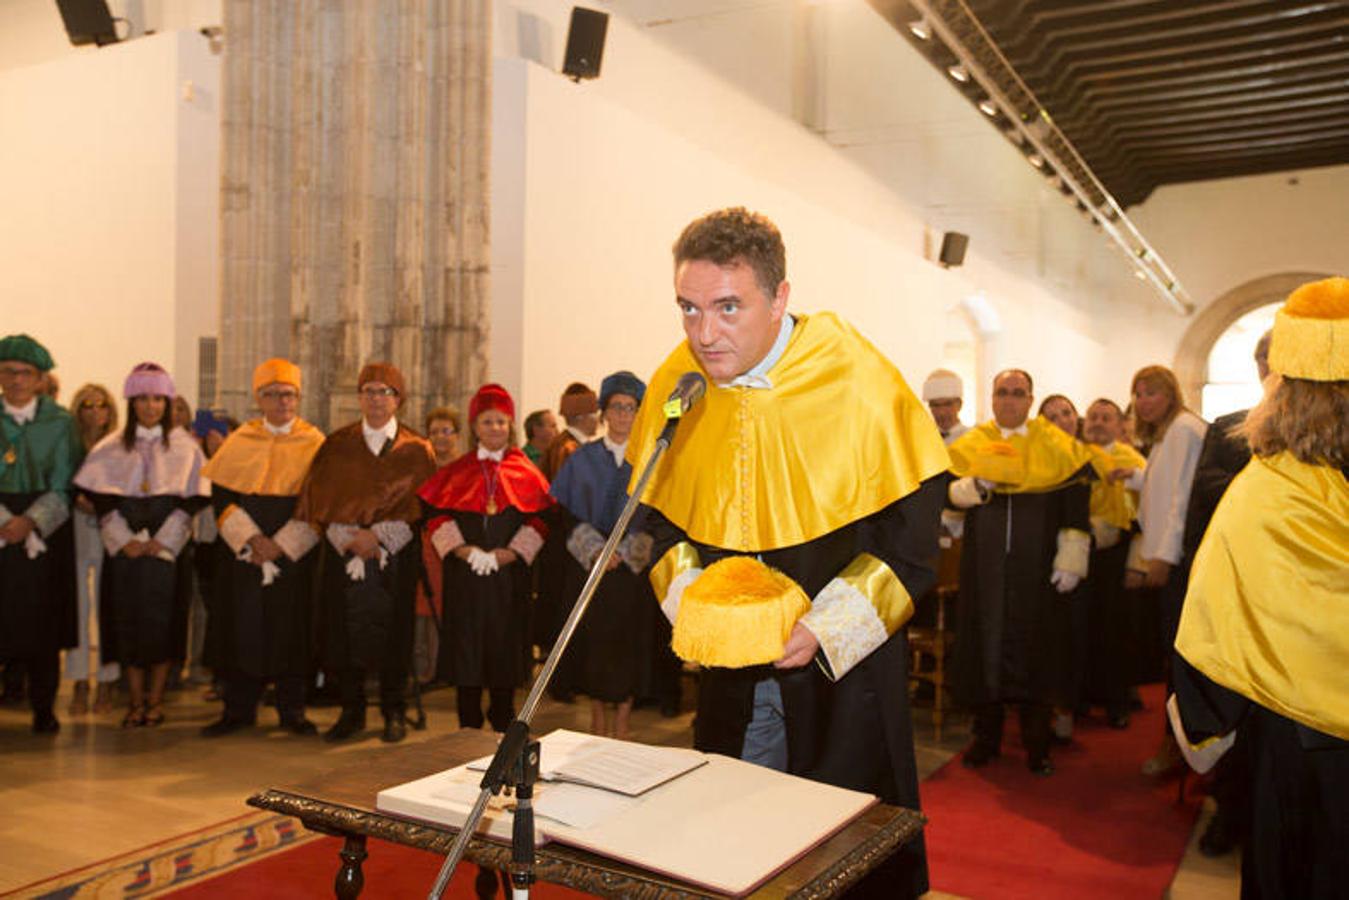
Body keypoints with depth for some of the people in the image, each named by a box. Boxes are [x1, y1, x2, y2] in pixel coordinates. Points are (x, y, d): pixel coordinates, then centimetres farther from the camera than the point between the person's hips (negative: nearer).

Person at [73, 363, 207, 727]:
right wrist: (124, 540, -10)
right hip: (125, 548, 1)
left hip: (167, 547, -1)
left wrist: (162, 541, -10)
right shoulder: (111, 448, 8)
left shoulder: (185, 446, 4)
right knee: (128, 623, 2)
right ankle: (136, 701, 11)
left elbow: (191, 499, -2)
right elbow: (102, 498, 1)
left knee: (161, 622, -1)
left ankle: (155, 698, 10)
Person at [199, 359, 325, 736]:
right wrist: (251, 539, -12)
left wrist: (281, 545, -13)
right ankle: (239, 708, 16)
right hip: (243, 554, 2)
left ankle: (292, 709, 14)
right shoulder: (240, 441, 6)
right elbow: (221, 496, 1)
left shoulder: (314, 443, 1)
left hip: (294, 554, -1)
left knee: (291, 629, 2)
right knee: (242, 627, 4)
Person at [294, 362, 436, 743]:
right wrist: (348, 538, -11)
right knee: (345, 633, 2)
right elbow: (319, 498, 3)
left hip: (395, 558, -1)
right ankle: (351, 712, 16)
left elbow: (419, 504, -3)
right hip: (343, 553, 2)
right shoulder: (337, 445, 9)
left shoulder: (416, 450, 5)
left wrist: (378, 535, -14)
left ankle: (395, 713, 14)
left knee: (393, 634, 1)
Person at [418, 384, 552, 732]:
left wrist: (507, 553, -14)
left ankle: (502, 725, 17)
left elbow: (540, 520, -2)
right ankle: (468, 727, 13)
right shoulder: (457, 472, 8)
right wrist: (463, 550, -14)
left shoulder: (525, 473, 5)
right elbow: (436, 514, 0)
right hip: (464, 575, 1)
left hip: (509, 574, 0)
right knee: (465, 647, 1)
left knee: (505, 646, 3)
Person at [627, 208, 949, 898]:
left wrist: (825, 629, -18)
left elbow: (912, 538, -11)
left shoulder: (858, 385, -15)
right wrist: (690, 603, -7)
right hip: (727, 667, 3)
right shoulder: (674, 388, -4)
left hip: (843, 672, -3)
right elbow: (663, 518, 9)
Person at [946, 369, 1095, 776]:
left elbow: (1076, 508, 1)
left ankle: (1037, 743, 16)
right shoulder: (971, 445, 8)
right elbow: (944, 494, 0)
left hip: (1037, 568, -1)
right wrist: (974, 486, -20)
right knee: (985, 643, 4)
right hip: (985, 566, 1)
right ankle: (986, 737, 18)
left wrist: (1071, 561, -6)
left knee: (1036, 645, 3)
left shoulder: (1057, 446, 5)